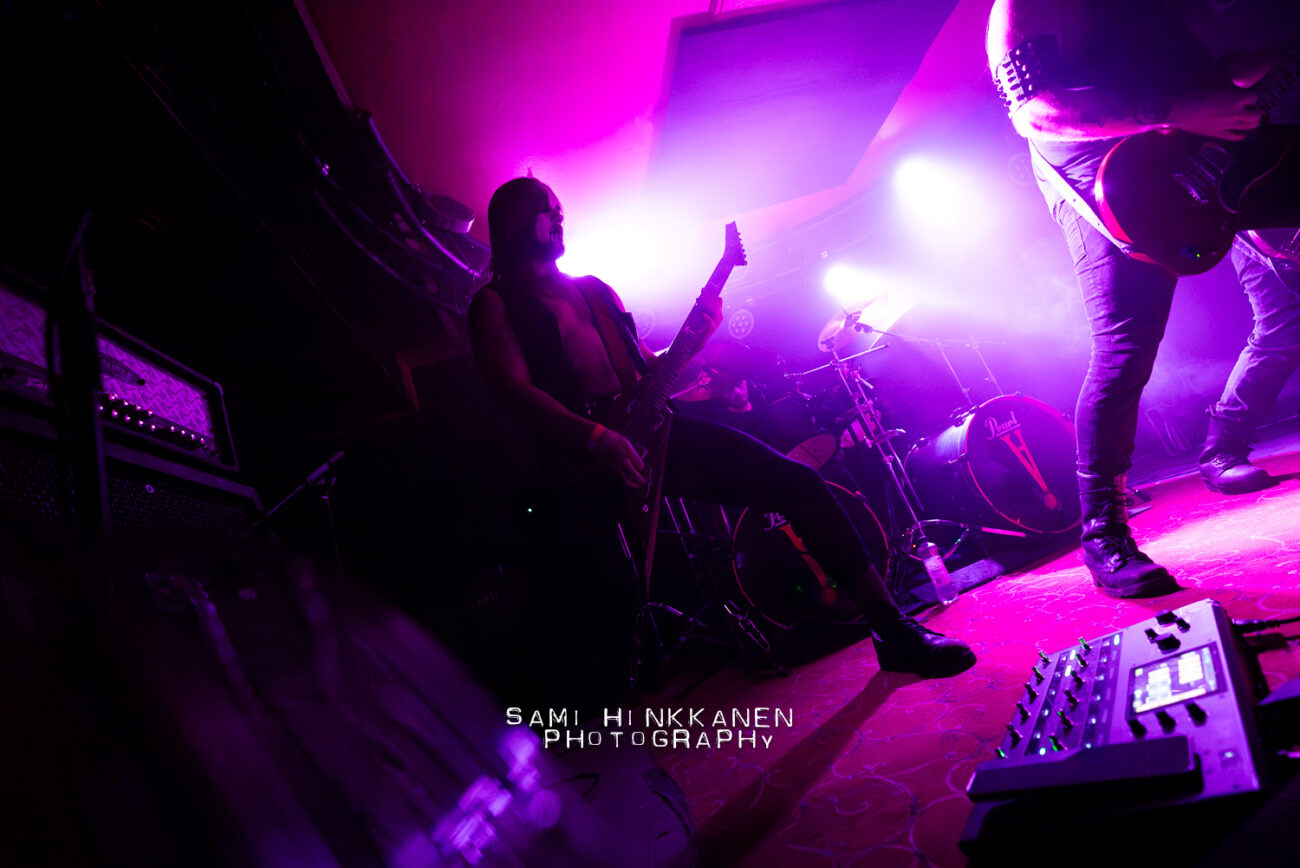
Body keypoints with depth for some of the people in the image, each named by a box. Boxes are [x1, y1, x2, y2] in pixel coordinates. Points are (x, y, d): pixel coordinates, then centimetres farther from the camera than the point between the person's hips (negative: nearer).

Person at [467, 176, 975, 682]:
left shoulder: (595, 290, 24)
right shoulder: (495, 303, 4)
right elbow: (515, 392, -11)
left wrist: (691, 335, 4)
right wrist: (595, 438, -25)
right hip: (587, 459, -5)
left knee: (798, 481, -5)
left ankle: (894, 632, 2)